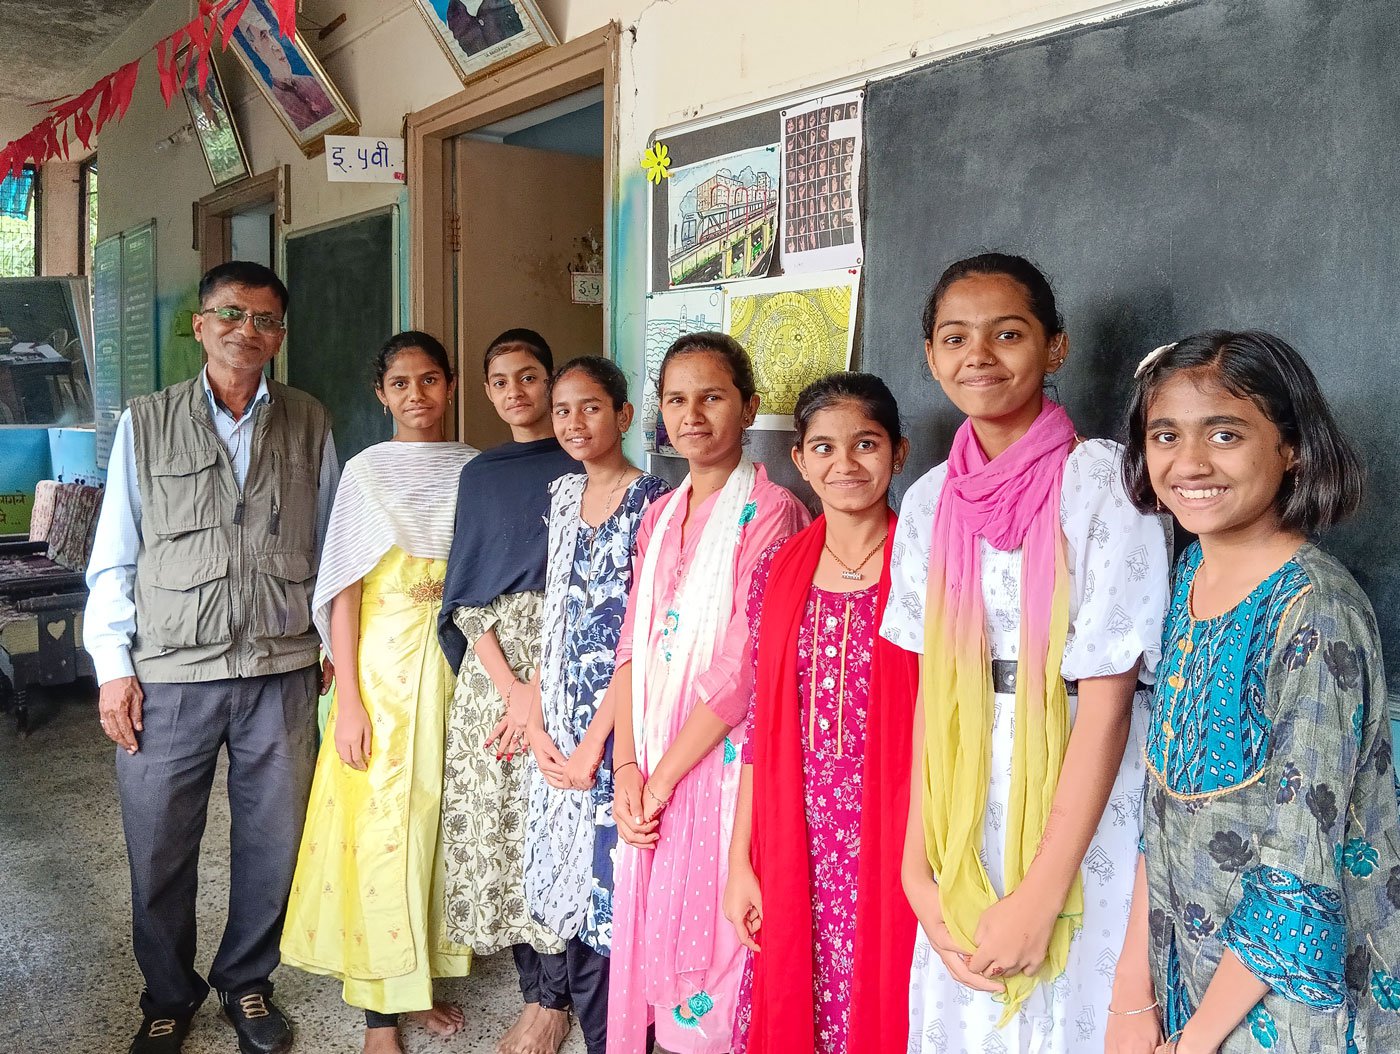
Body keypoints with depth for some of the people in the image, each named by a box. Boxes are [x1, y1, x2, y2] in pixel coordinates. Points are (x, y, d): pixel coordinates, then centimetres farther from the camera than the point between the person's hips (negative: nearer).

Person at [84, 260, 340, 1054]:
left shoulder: (309, 424, 6)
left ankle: (247, 981, 34)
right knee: (159, 848, 9)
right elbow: (115, 554, 4)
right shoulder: (147, 424, 4)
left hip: (282, 670, 1)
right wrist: (113, 666, -1)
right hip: (169, 673, 0)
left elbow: (328, 544, 8)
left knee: (274, 841, 10)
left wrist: (336, 646, 6)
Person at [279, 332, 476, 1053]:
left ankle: (423, 979, 27)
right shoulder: (366, 471, 0)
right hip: (384, 665, -2)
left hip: (457, 665, 3)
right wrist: (349, 698, -9)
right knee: (379, 824, 1)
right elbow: (344, 592, -3)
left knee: (442, 818, 9)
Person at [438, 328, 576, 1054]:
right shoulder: (478, 475, 13)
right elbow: (466, 592, 7)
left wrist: (541, 690, -14)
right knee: (495, 824, 6)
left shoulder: (579, 469, 1)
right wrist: (509, 687, -7)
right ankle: (534, 988, 22)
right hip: (489, 665, 4)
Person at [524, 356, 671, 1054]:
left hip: (619, 726, -6)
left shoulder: (652, 500, -10)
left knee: (615, 896, 2)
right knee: (574, 894, 14)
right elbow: (554, 621, 12)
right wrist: (537, 723, 3)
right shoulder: (563, 496, 11)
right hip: (560, 729, 6)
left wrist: (594, 743, -12)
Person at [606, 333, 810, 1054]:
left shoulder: (770, 512, -10)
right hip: (650, 775, 6)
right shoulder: (659, 516, 11)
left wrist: (662, 778, -12)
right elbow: (632, 648, 7)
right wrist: (628, 768, -4)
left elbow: (743, 669, -16)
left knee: (709, 935, 4)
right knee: (650, 931, 15)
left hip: (724, 764, -6)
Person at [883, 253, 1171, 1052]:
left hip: (1082, 816, -4)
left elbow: (1107, 702, -16)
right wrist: (917, 866, -3)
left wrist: (1039, 899, -16)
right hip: (965, 819, 5)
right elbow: (930, 692, 3)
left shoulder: (1101, 481, -14)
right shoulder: (931, 500, 2)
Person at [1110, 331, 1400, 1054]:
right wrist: (1135, 989, -1)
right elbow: (1163, 803, 1)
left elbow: (1300, 876, -23)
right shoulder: (1189, 574, -3)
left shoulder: (1317, 613, -24)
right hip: (1189, 970, 6)